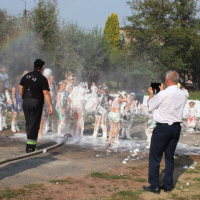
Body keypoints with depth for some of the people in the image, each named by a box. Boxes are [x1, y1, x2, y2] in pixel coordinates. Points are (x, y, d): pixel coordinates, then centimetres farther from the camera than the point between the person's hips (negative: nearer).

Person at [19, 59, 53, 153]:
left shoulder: (26, 76, 6)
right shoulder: (42, 79, -10)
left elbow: (20, 88, 11)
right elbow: (46, 93, -15)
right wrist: (50, 106, -14)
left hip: (26, 102, 5)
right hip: (36, 103, -5)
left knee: (28, 123, 18)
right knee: (34, 124, 0)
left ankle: (30, 141, 26)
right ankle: (30, 146, -4)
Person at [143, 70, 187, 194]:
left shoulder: (163, 94, -18)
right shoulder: (183, 95, 0)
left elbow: (150, 106, -2)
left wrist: (151, 93, 15)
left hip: (163, 127, -6)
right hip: (176, 127, 6)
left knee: (155, 157, 5)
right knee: (170, 157, 15)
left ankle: (154, 186, 8)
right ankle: (168, 185, 21)